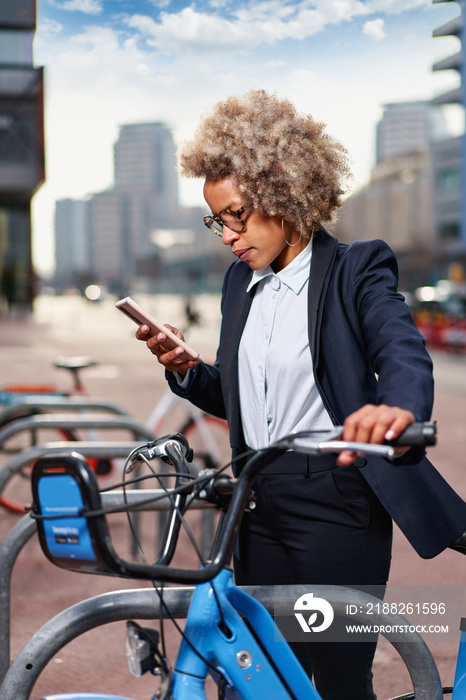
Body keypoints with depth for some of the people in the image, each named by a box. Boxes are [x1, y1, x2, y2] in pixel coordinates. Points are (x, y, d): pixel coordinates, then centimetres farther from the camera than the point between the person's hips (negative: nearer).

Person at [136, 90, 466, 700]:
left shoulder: (356, 271, -7)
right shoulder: (241, 282, 12)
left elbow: (405, 351, -25)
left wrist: (397, 405, -48)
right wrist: (185, 371, -5)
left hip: (337, 505, -6)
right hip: (258, 506, 6)